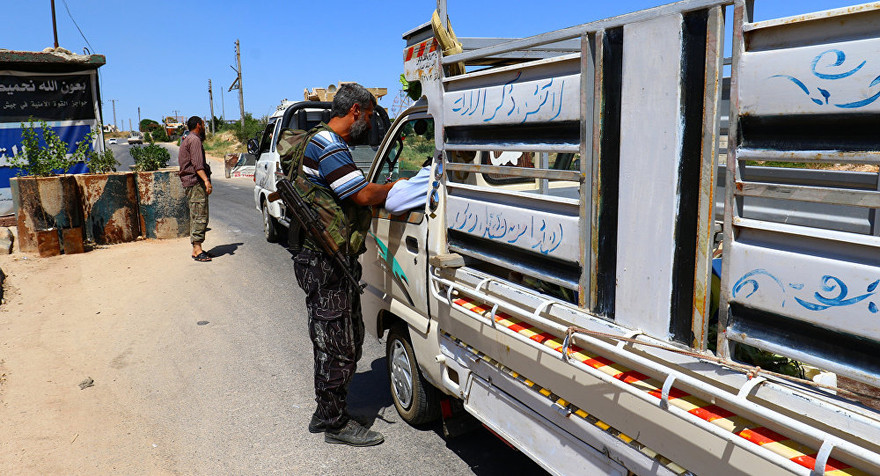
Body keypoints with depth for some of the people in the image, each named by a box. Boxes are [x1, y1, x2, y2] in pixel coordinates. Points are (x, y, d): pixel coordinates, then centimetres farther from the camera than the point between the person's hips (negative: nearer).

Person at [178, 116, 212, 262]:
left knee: (196, 217, 12)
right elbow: (197, 163, -22)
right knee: (200, 216, -13)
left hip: (190, 183, 11)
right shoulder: (194, 140, -10)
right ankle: (197, 250, -15)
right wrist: (206, 180, -32)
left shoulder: (186, 140, 23)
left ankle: (196, 249, 15)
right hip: (196, 183, -11)